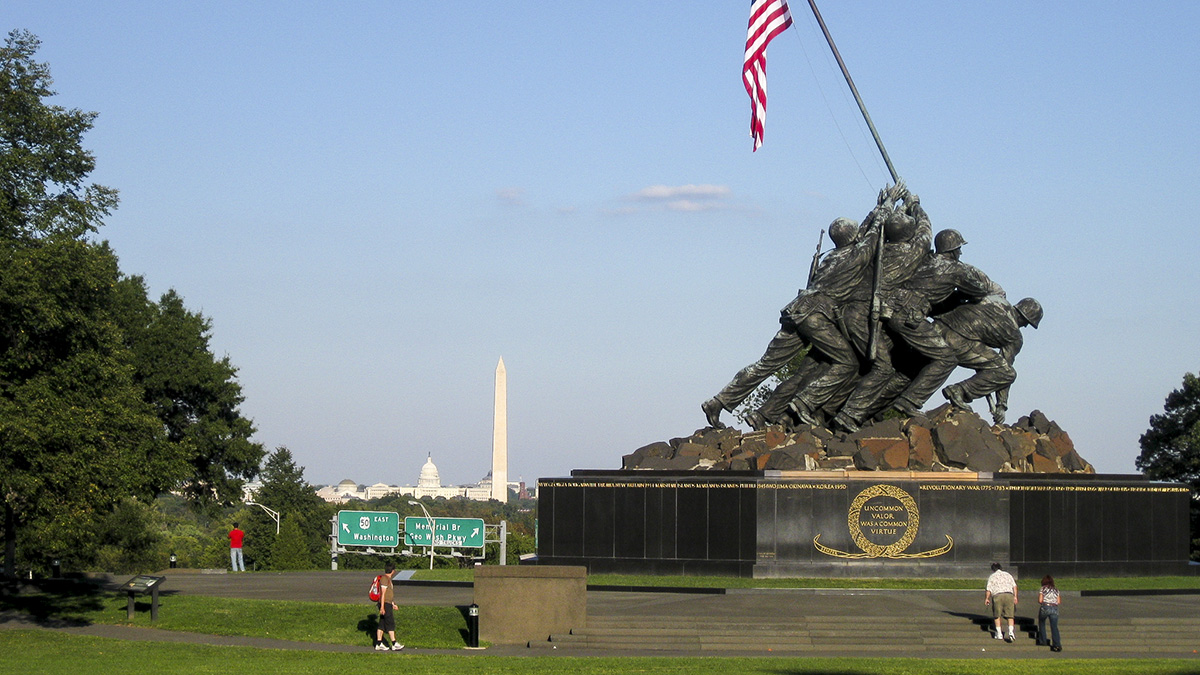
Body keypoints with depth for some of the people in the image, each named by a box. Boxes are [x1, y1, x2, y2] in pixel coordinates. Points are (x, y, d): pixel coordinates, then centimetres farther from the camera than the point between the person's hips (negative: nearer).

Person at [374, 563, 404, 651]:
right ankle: (394, 644, -7)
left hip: (388, 604, 10)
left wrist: (393, 604, 28)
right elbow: (383, 593, -18)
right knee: (390, 624, -8)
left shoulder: (388, 579, 17)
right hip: (385, 604, -10)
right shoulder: (384, 579, -14)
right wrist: (382, 607, -20)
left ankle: (378, 644, 9)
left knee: (382, 625, 8)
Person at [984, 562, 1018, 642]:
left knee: (997, 615, 11)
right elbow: (1014, 586, 10)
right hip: (1009, 594, 1)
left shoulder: (992, 577, 13)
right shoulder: (1007, 575, 19)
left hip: (997, 595, -1)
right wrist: (1015, 596, 11)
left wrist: (986, 598, 19)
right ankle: (1011, 632, -13)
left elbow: (989, 590, 7)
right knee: (1010, 615, 3)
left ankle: (999, 633, 10)